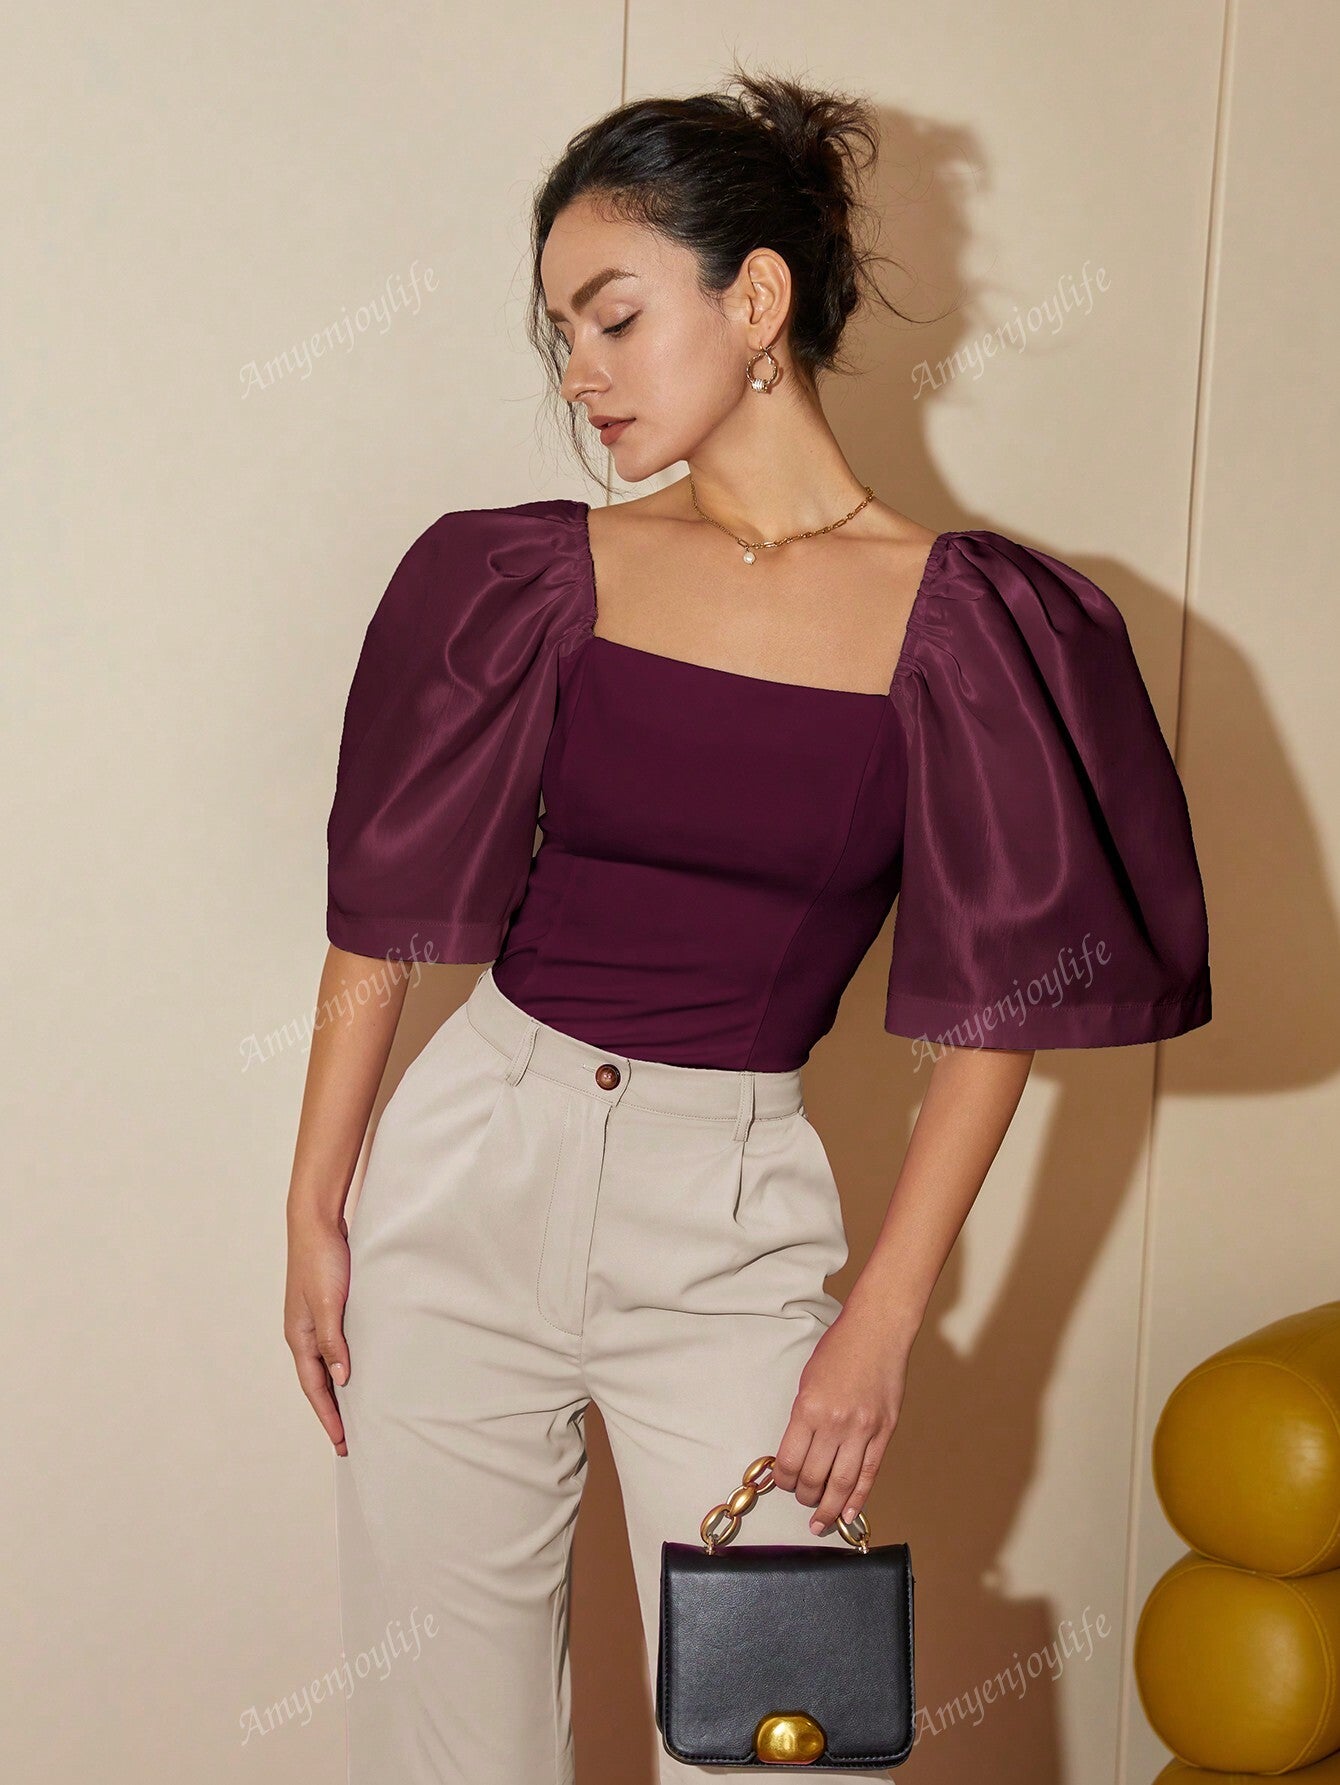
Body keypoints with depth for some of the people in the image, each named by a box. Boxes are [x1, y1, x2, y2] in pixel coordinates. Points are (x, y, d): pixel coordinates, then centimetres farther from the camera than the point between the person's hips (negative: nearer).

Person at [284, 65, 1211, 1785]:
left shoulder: (961, 620, -6)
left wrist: (885, 1316, -4)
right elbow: (387, 909, 3)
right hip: (473, 1170, 2)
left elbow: (997, 1003, -3)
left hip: (736, 1210, -1)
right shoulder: (535, 577, -1)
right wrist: (313, 1210, 3)